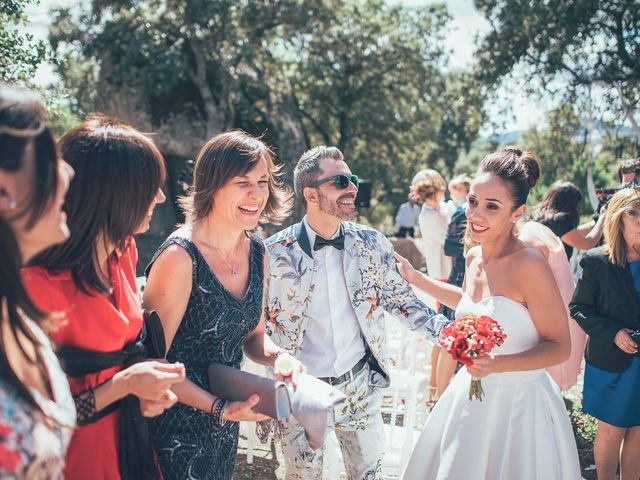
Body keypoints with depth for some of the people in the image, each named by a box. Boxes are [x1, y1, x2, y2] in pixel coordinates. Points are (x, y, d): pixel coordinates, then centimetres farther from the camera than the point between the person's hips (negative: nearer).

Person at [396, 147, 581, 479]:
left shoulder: (529, 264, -22)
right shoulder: (473, 257, -1)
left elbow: (559, 347, -17)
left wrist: (497, 364, -30)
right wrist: (415, 278, 19)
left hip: (519, 402, -7)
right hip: (471, 396, 7)